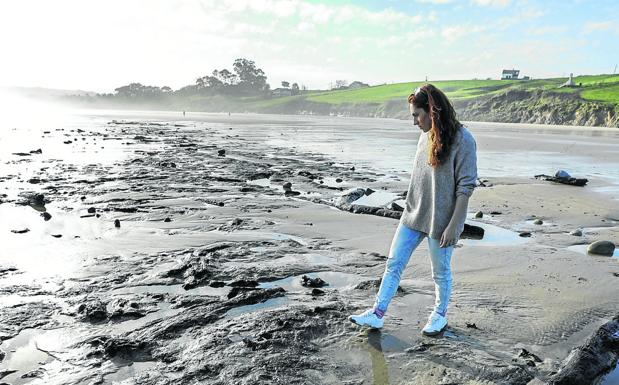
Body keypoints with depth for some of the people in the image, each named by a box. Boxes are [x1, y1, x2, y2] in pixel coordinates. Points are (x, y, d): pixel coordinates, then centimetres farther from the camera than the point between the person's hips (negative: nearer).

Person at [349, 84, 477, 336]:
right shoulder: (426, 136, 6)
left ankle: (440, 315, 35)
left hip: (441, 220, -7)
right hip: (413, 215, 7)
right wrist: (412, 209, 16)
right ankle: (377, 314, 18)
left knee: (441, 272, 11)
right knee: (393, 264, 8)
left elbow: (466, 186, -16)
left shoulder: (462, 140, -16)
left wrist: (453, 225, -17)